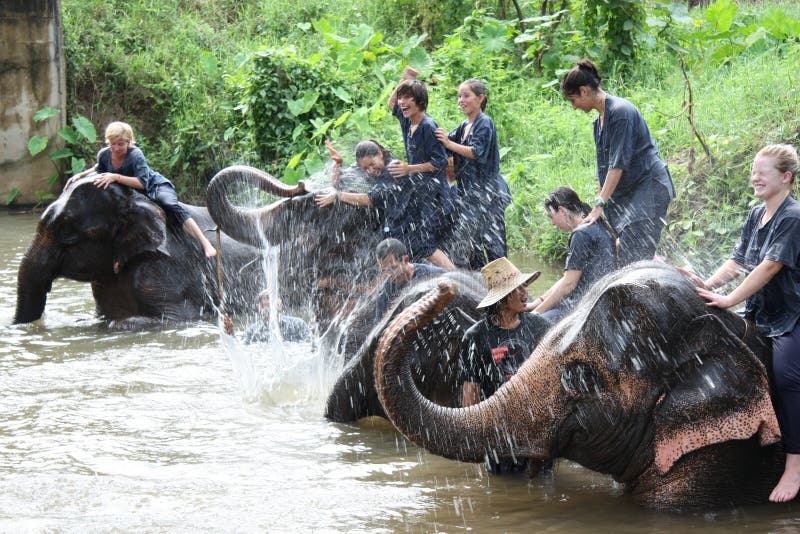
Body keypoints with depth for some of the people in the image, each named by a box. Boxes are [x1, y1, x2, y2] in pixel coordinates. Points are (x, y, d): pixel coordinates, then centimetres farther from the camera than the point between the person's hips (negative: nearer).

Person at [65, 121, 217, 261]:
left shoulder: (135, 155, -27)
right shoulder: (104, 155, -11)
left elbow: (143, 183, -36)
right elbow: (99, 169, 14)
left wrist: (116, 177, -42)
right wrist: (80, 175, -3)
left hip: (155, 186, -7)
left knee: (171, 205, -34)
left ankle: (205, 243, -44)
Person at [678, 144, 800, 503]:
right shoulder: (756, 216, 10)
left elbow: (770, 266, -23)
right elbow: (738, 261, 7)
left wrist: (730, 299, -25)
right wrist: (708, 284, -10)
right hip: (762, 314, 9)